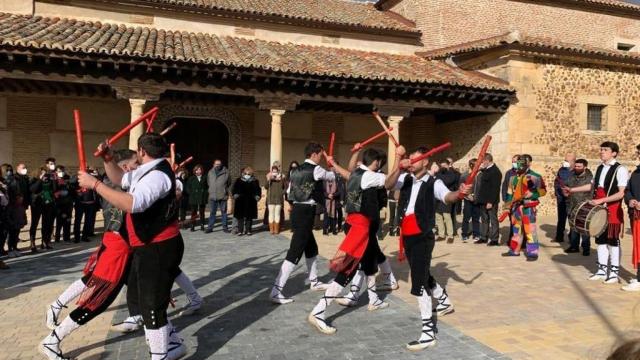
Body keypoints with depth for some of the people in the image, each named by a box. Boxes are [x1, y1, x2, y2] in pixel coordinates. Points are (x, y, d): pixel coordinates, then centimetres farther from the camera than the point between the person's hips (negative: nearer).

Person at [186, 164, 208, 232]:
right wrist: (191, 193, -3)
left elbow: (208, 187, 9)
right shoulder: (191, 178, 6)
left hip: (202, 198, 0)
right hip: (193, 199, 0)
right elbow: (187, 188, 6)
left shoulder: (204, 178, 6)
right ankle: (192, 226, 3)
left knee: (202, 213, 6)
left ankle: (202, 226, 12)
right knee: (193, 213, 0)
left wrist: (206, 193, -3)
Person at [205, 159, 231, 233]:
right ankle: (210, 227, 13)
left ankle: (225, 227, 14)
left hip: (223, 196, -2)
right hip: (213, 196, 2)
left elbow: (229, 183, 8)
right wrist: (212, 190, 13)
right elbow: (208, 183, 18)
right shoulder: (210, 173, 5)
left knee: (224, 212, 7)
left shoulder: (226, 172, -3)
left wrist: (224, 189, 7)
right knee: (212, 212, 8)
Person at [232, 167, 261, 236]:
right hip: (240, 201, 0)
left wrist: (257, 197, -5)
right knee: (240, 217, 1)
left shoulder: (255, 181, 7)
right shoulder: (238, 180, 7)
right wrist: (235, 195, -6)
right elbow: (234, 189, 9)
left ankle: (248, 230, 12)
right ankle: (240, 231, 5)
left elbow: (258, 191, 9)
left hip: (251, 202, 0)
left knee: (249, 217, 4)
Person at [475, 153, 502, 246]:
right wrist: (477, 196, 11)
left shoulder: (495, 171, -14)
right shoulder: (485, 170, 14)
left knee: (493, 219, -1)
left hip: (491, 201, -9)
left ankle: (494, 239, 5)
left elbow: (495, 188, -20)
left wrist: (491, 202, -22)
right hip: (483, 200, 9)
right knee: (484, 219, 15)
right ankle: (484, 237, 23)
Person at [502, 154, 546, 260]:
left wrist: (530, 195, -20)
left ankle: (533, 253, -4)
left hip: (528, 206, -7)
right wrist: (508, 205, 17)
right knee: (516, 229, 15)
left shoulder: (534, 176, -7)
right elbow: (510, 192, 20)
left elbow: (542, 190, -9)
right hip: (516, 206, 7)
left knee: (530, 229, -9)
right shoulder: (514, 177, 15)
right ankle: (514, 250, 25)